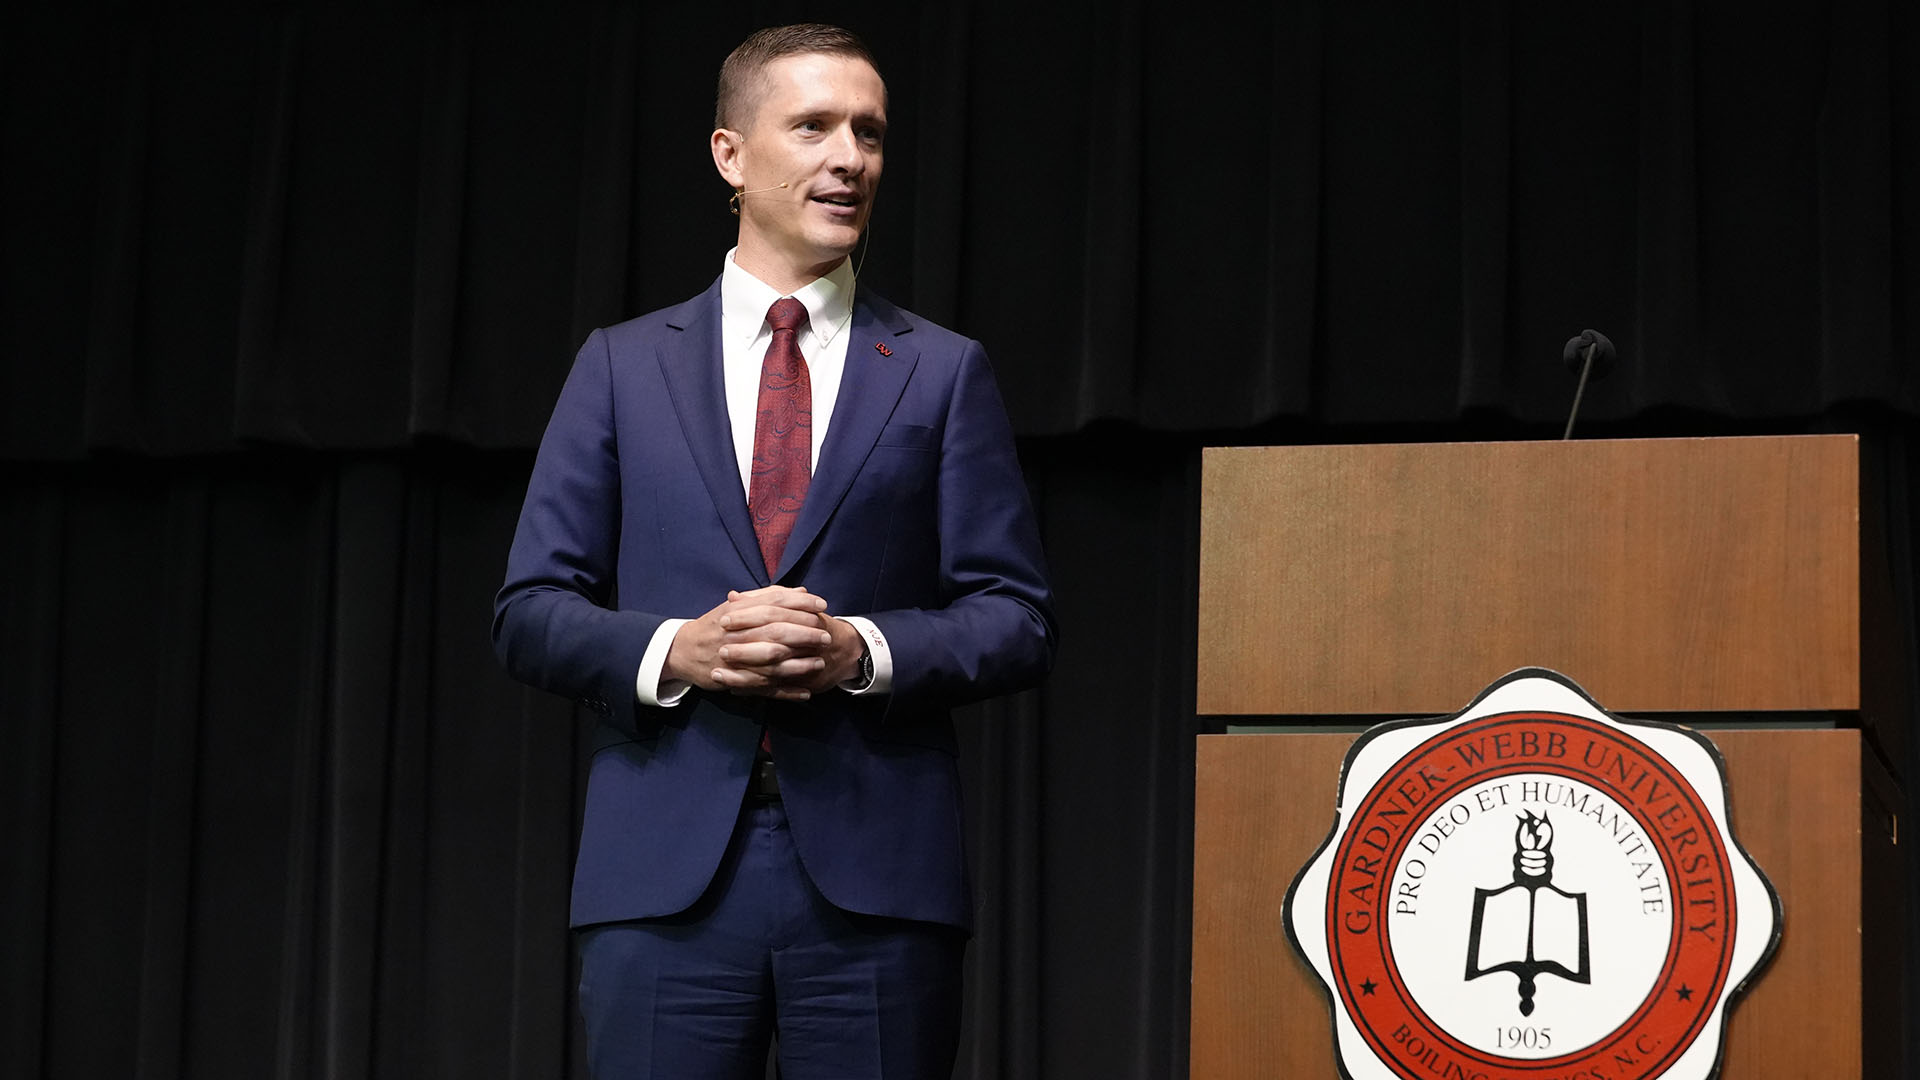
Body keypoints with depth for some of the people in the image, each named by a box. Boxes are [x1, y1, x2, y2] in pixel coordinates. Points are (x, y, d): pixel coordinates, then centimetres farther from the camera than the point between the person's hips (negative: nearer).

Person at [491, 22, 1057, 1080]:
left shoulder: (943, 372, 10)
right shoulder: (622, 366, 11)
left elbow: (1018, 622, 6)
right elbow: (530, 613, 8)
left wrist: (864, 651, -12)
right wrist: (676, 651, -11)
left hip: (876, 868, 0)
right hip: (666, 871, 0)